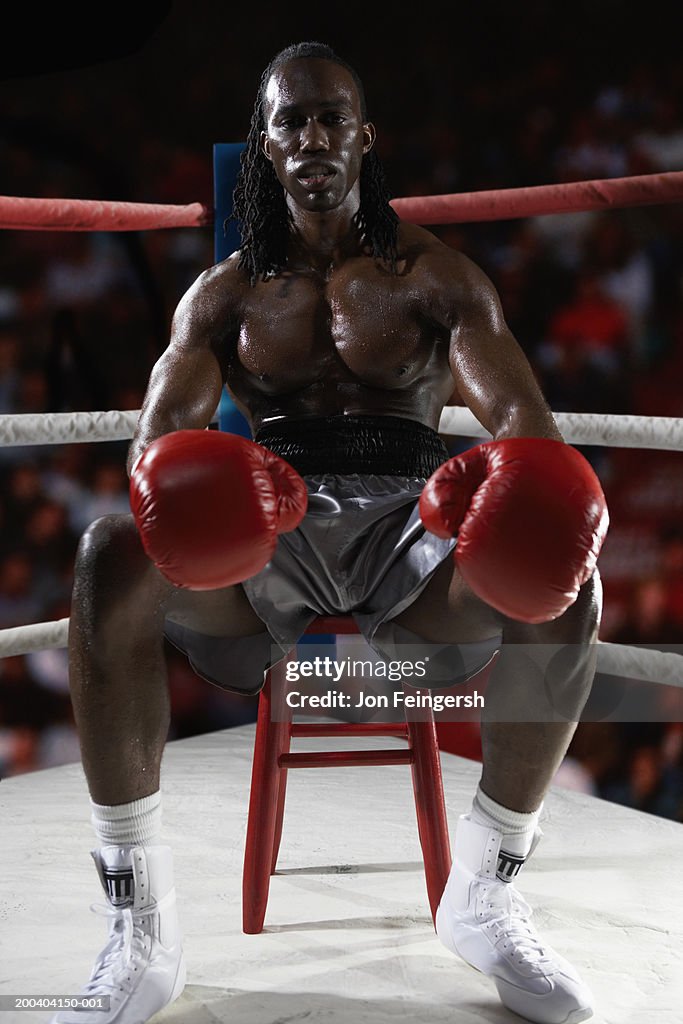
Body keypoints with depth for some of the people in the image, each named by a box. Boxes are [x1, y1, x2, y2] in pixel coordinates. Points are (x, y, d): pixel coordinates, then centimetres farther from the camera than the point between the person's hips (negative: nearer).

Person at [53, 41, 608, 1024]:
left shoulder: (436, 274, 10)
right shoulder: (225, 294, 14)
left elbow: (514, 407, -5)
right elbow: (162, 426, -2)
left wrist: (537, 489, -32)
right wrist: (170, 481, -30)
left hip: (404, 519, 0)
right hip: (265, 530, 1)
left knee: (561, 579, -34)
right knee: (112, 556, -33)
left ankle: (484, 895, -16)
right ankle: (141, 936, -31)